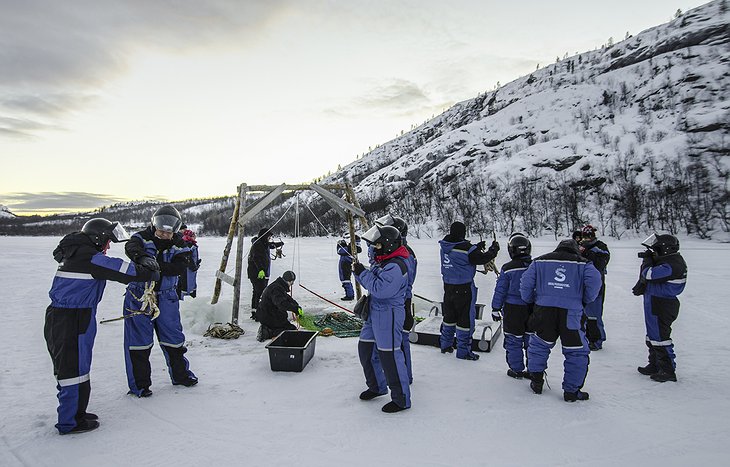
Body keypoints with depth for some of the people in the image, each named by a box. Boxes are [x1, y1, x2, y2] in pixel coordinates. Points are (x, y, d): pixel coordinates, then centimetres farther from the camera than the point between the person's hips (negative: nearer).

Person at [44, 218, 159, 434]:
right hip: (71, 321, -10)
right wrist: (150, 274, -3)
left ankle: (74, 412, 32)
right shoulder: (90, 258, -16)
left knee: (67, 366, 18)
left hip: (58, 317, 10)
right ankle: (70, 422, 10)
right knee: (74, 368, -1)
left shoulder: (76, 254, 15)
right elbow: (122, 270, -15)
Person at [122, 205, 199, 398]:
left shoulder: (179, 244, -1)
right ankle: (139, 383, 15)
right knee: (139, 338, 0)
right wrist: (143, 258, -51)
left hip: (166, 296, 2)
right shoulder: (143, 237, -6)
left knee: (173, 335, 11)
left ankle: (180, 374, 29)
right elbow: (131, 247, -29)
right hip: (139, 295, -2)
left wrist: (159, 266, -31)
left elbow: (183, 266, -17)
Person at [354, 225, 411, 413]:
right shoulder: (382, 261, 12)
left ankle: (401, 399, 10)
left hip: (389, 315, -11)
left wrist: (363, 272, -17)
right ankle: (376, 387, 35)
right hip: (375, 313, 11)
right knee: (364, 348, 17)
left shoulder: (395, 266, -21)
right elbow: (370, 283, 17)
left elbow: (379, 289, -28)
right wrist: (358, 272, -1)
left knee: (389, 356, -5)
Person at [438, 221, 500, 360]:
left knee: (449, 316, 20)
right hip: (464, 289, -7)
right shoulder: (466, 248, -19)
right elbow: (482, 258, -11)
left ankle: (446, 345, 32)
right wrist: (494, 249, 6)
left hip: (448, 287, 7)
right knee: (466, 319, 5)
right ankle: (463, 351, 12)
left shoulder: (445, 247, 2)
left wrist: (477, 247, 17)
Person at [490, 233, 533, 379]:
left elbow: (500, 290, -8)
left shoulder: (507, 268, -13)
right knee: (531, 339, 14)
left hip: (513, 310, -4)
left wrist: (496, 309, 2)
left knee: (513, 340, 9)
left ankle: (516, 370, 16)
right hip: (533, 309, 4)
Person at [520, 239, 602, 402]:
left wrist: (530, 300, 20)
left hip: (544, 310, 2)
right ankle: (571, 391, 17)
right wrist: (586, 300, 8)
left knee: (538, 345, 19)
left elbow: (526, 283, 7)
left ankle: (536, 382, 26)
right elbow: (594, 280, -6)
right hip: (571, 312, -1)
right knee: (577, 351, 13)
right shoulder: (583, 264, 12)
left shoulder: (540, 261, 15)